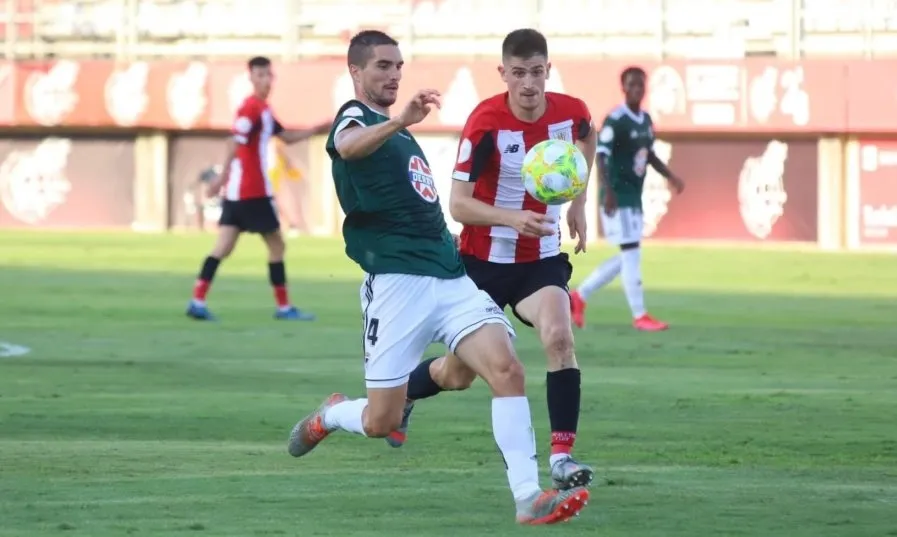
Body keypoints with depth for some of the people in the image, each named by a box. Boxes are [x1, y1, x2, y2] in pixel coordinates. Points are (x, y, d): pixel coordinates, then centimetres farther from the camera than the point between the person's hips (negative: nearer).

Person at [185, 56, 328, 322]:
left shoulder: (263, 110, 17)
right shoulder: (252, 107, -13)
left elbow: (287, 137, 26)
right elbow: (235, 141, -24)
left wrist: (316, 130, 16)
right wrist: (223, 177, -31)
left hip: (237, 190, 9)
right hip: (253, 191, -9)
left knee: (224, 247, 2)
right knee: (277, 245, 1)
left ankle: (197, 301, -6)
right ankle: (284, 307, 7)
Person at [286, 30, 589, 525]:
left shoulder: (397, 131, 22)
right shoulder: (356, 118, -4)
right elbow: (348, 147, -33)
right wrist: (401, 121, -50)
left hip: (449, 276, 7)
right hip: (397, 281, -7)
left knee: (506, 369, -16)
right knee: (380, 422, -1)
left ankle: (528, 497, -22)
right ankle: (327, 417, 35)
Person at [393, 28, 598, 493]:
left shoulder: (572, 113, -10)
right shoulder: (486, 122, -22)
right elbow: (459, 204, -23)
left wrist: (578, 202, 11)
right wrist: (513, 218, -40)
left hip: (542, 258, 2)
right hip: (484, 258, -2)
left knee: (559, 337, -27)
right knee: (457, 375, 12)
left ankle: (562, 456, -24)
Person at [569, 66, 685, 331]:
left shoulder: (646, 119, 11)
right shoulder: (615, 120, -15)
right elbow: (601, 156, -21)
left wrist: (670, 176, 13)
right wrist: (608, 191, -30)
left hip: (634, 196, 9)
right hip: (618, 195, -9)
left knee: (628, 257, 12)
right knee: (631, 252, -8)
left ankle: (579, 296, 22)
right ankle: (640, 316, -3)